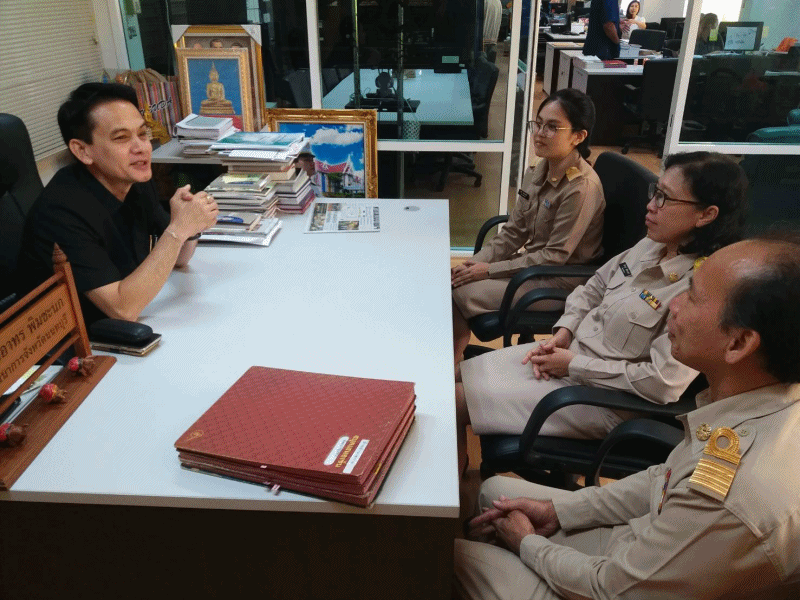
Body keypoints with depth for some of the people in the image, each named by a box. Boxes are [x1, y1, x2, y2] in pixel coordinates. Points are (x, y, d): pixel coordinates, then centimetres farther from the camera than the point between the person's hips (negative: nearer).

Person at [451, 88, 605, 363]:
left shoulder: (582, 187, -24)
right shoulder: (539, 171, 0)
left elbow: (555, 257, -22)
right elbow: (514, 232, 5)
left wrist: (490, 270, -20)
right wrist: (476, 262, -9)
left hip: (562, 281, -7)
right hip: (535, 263, 8)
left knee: (464, 293, -17)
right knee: (455, 279, -7)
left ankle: (455, 362, 7)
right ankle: (453, 360, 7)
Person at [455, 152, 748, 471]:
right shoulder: (651, 246, 0)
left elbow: (662, 383, -27)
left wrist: (575, 365, -18)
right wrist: (563, 332, -3)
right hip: (572, 351, 8)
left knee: (457, 400, -11)